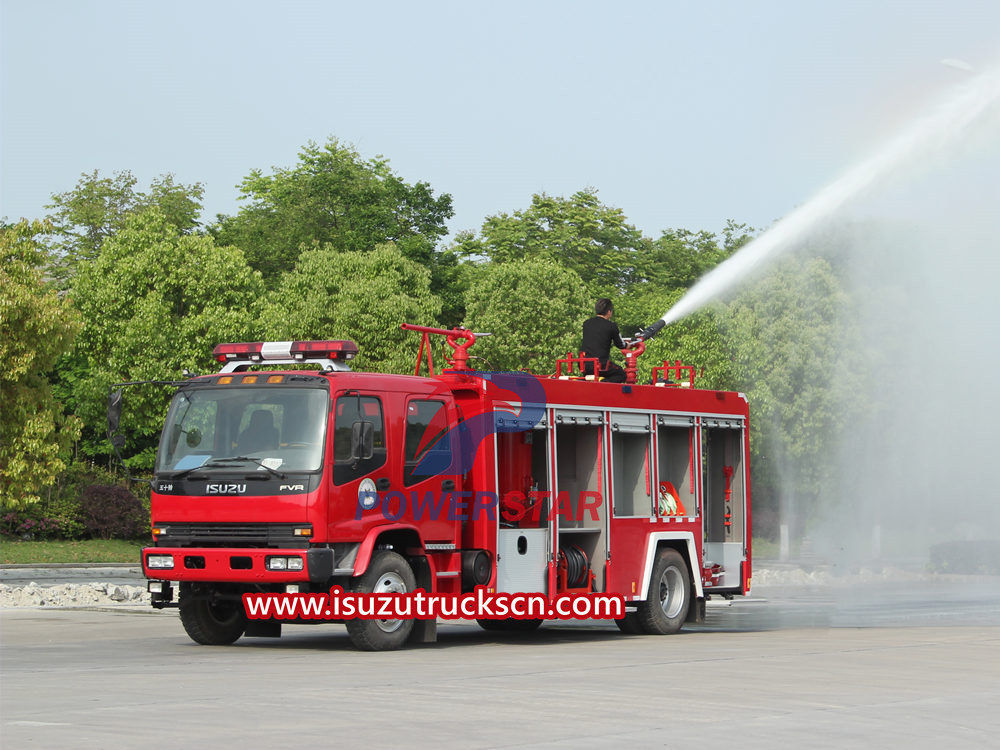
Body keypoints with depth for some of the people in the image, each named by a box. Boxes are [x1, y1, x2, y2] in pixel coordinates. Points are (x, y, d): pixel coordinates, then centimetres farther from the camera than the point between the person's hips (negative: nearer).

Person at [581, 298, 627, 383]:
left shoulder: (586, 323, 10)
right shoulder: (612, 326, -4)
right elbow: (620, 345, 9)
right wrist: (627, 345, 36)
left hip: (583, 364, 5)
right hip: (601, 365, -5)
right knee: (621, 374, 14)